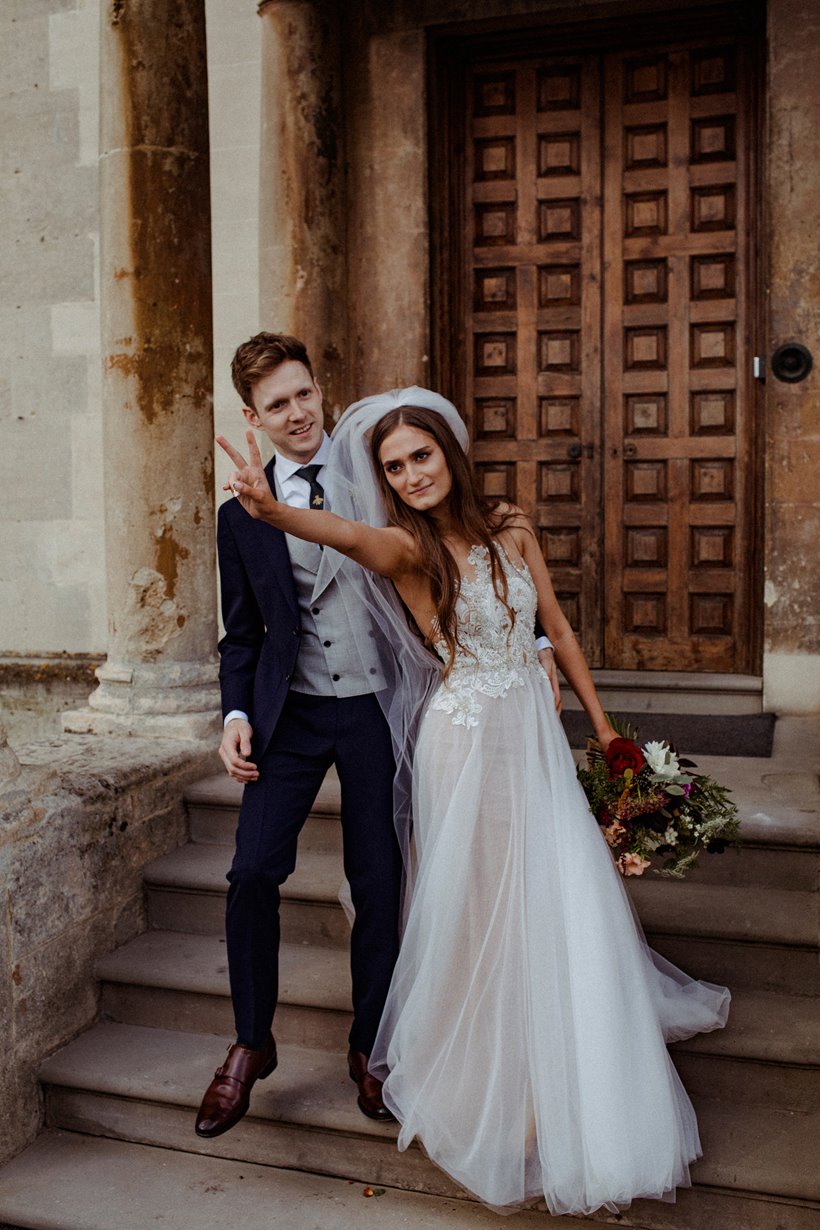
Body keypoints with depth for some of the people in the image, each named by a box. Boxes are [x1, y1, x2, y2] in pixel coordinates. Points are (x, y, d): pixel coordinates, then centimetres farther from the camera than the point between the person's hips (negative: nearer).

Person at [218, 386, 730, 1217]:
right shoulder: (406, 547, -10)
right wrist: (271, 510, -55)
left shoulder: (509, 529, 2)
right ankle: (485, 1079, 26)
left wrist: (600, 723, 10)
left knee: (569, 905, 11)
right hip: (466, 740, -4)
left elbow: (557, 628, 10)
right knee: (480, 909, 4)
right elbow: (347, 534, -33)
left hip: (535, 733, 4)